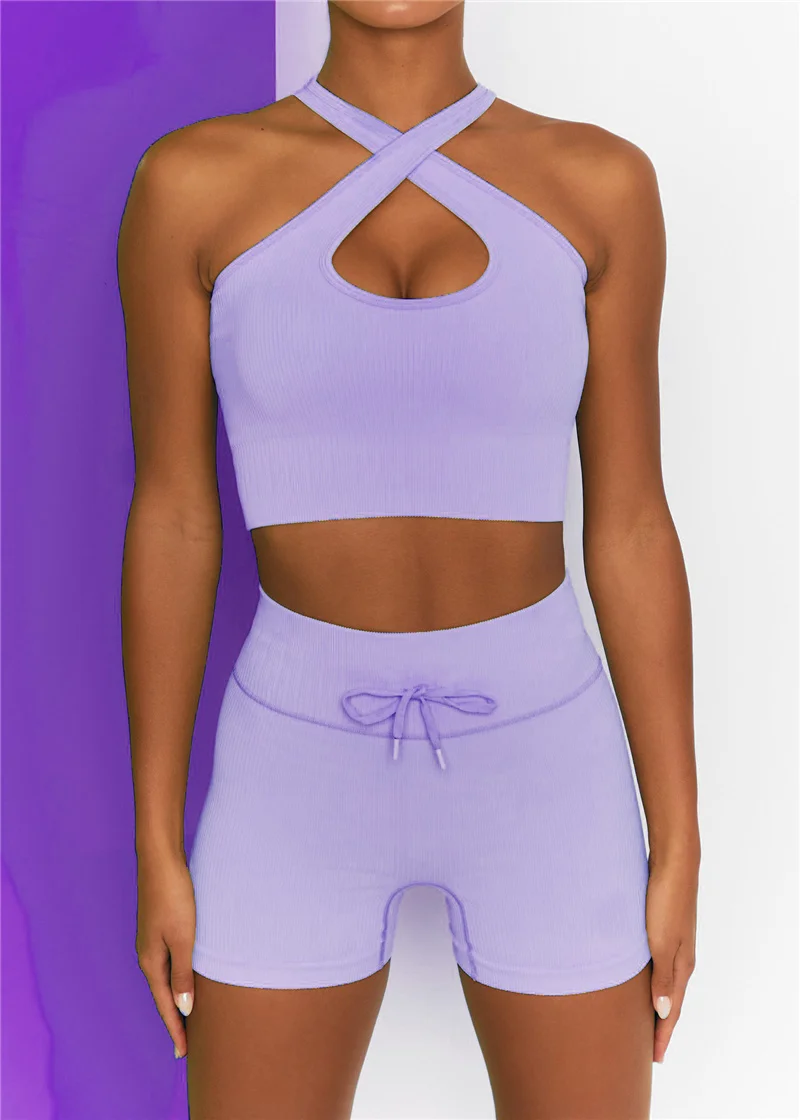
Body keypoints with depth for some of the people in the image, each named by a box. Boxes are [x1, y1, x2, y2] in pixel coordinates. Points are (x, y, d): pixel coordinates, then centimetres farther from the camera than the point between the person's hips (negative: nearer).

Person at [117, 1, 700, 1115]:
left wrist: (679, 847, 1)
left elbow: (631, 527, 0)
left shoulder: (598, 183, -1)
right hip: (303, 771, 0)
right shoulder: (191, 182, -3)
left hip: (539, 763, 1)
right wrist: (158, 851, 1)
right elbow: (171, 523, -1)